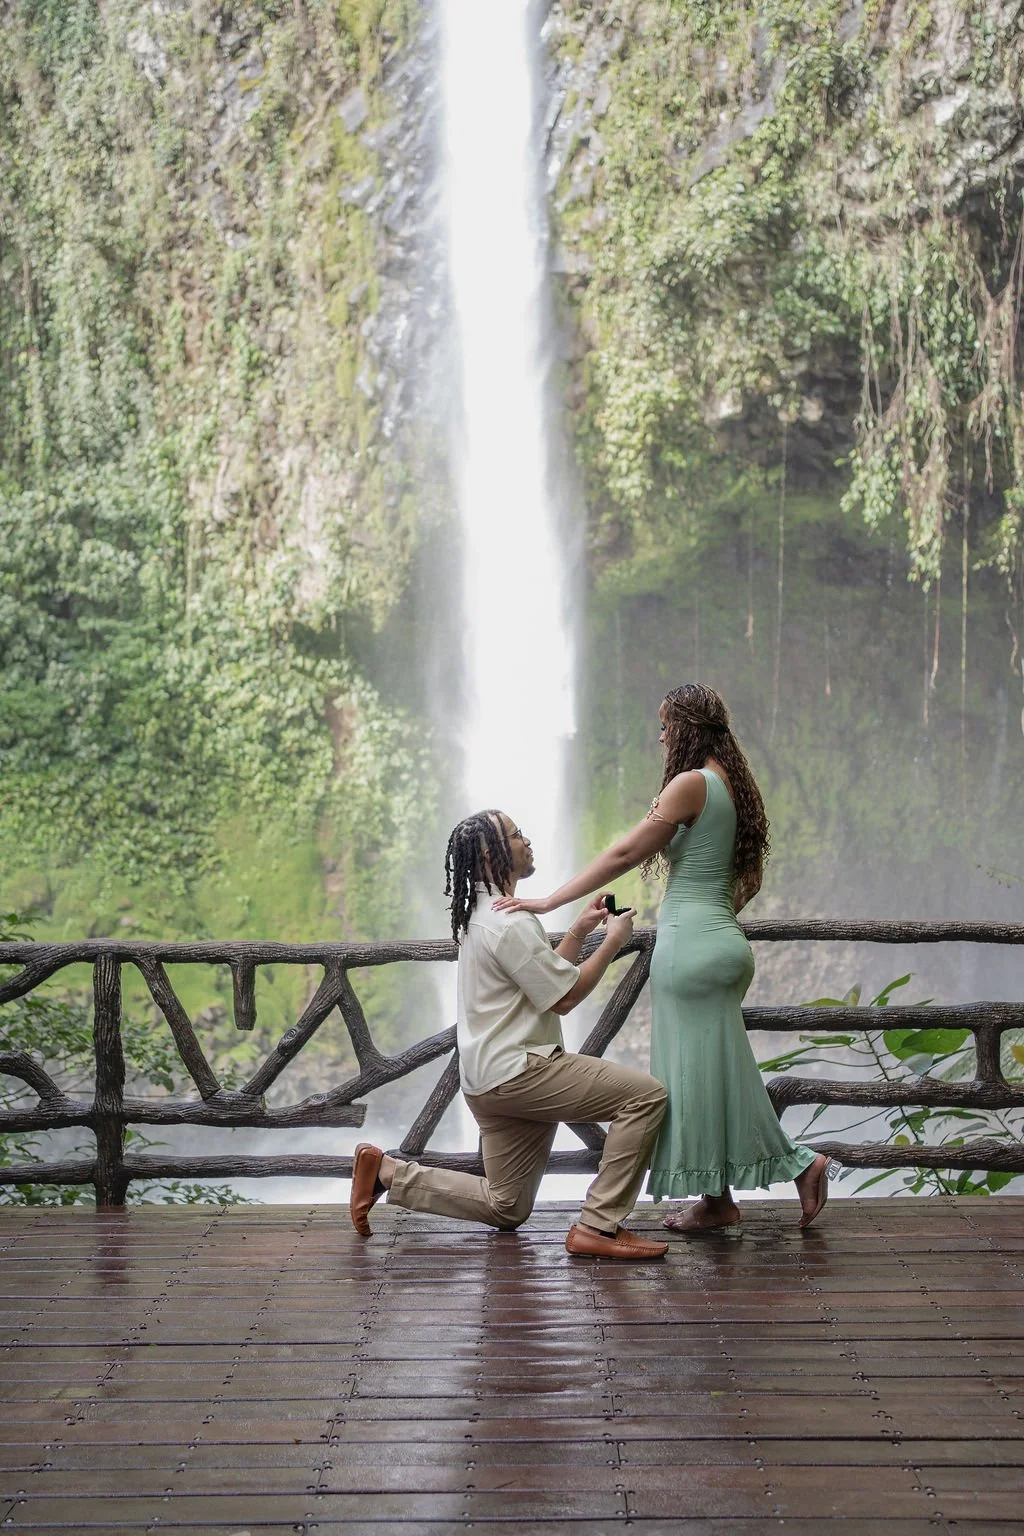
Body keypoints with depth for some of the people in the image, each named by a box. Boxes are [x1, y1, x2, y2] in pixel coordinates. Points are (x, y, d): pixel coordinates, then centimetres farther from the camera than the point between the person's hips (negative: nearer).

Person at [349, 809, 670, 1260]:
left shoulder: (480, 915, 18)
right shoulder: (510, 923, -16)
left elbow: (545, 976, 21)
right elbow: (564, 997, -14)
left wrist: (579, 931, 12)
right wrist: (612, 942, -6)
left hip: (490, 1081, 10)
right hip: (516, 1071, -10)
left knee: (505, 1209, 17)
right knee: (646, 1095, -17)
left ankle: (386, 1172, 12)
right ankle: (598, 1227, -19)